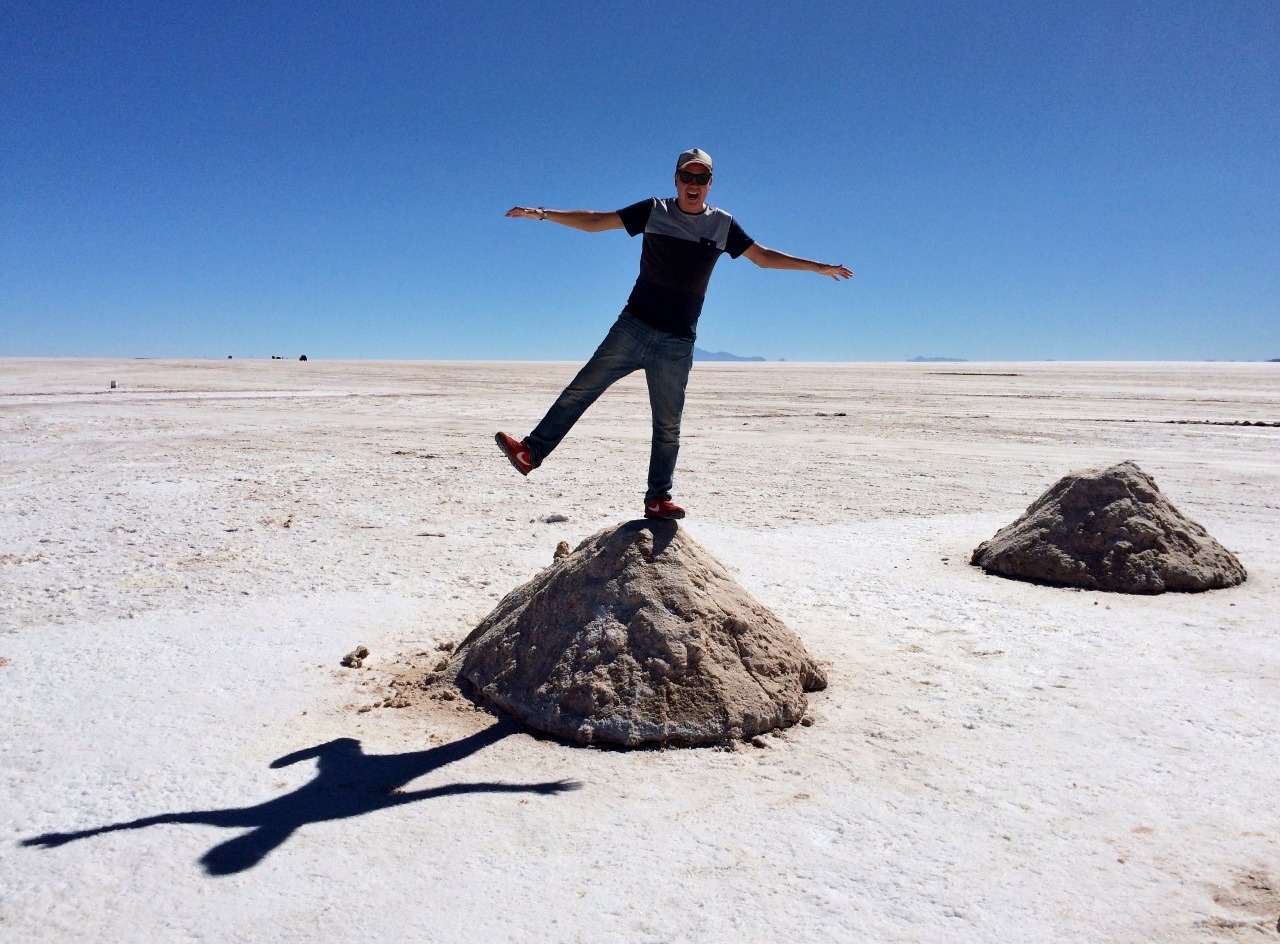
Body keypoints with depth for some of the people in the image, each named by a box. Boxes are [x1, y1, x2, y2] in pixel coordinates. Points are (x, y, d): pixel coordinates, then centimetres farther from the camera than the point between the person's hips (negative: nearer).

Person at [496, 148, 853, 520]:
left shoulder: (723, 225, 8)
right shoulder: (654, 210, 4)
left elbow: (763, 256, 16)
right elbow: (595, 221, 4)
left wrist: (818, 266, 13)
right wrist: (542, 213, -3)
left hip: (677, 342, 1)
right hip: (634, 325, -1)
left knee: (668, 426, 3)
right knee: (582, 388, -9)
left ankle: (658, 500, 11)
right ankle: (532, 452, -4)